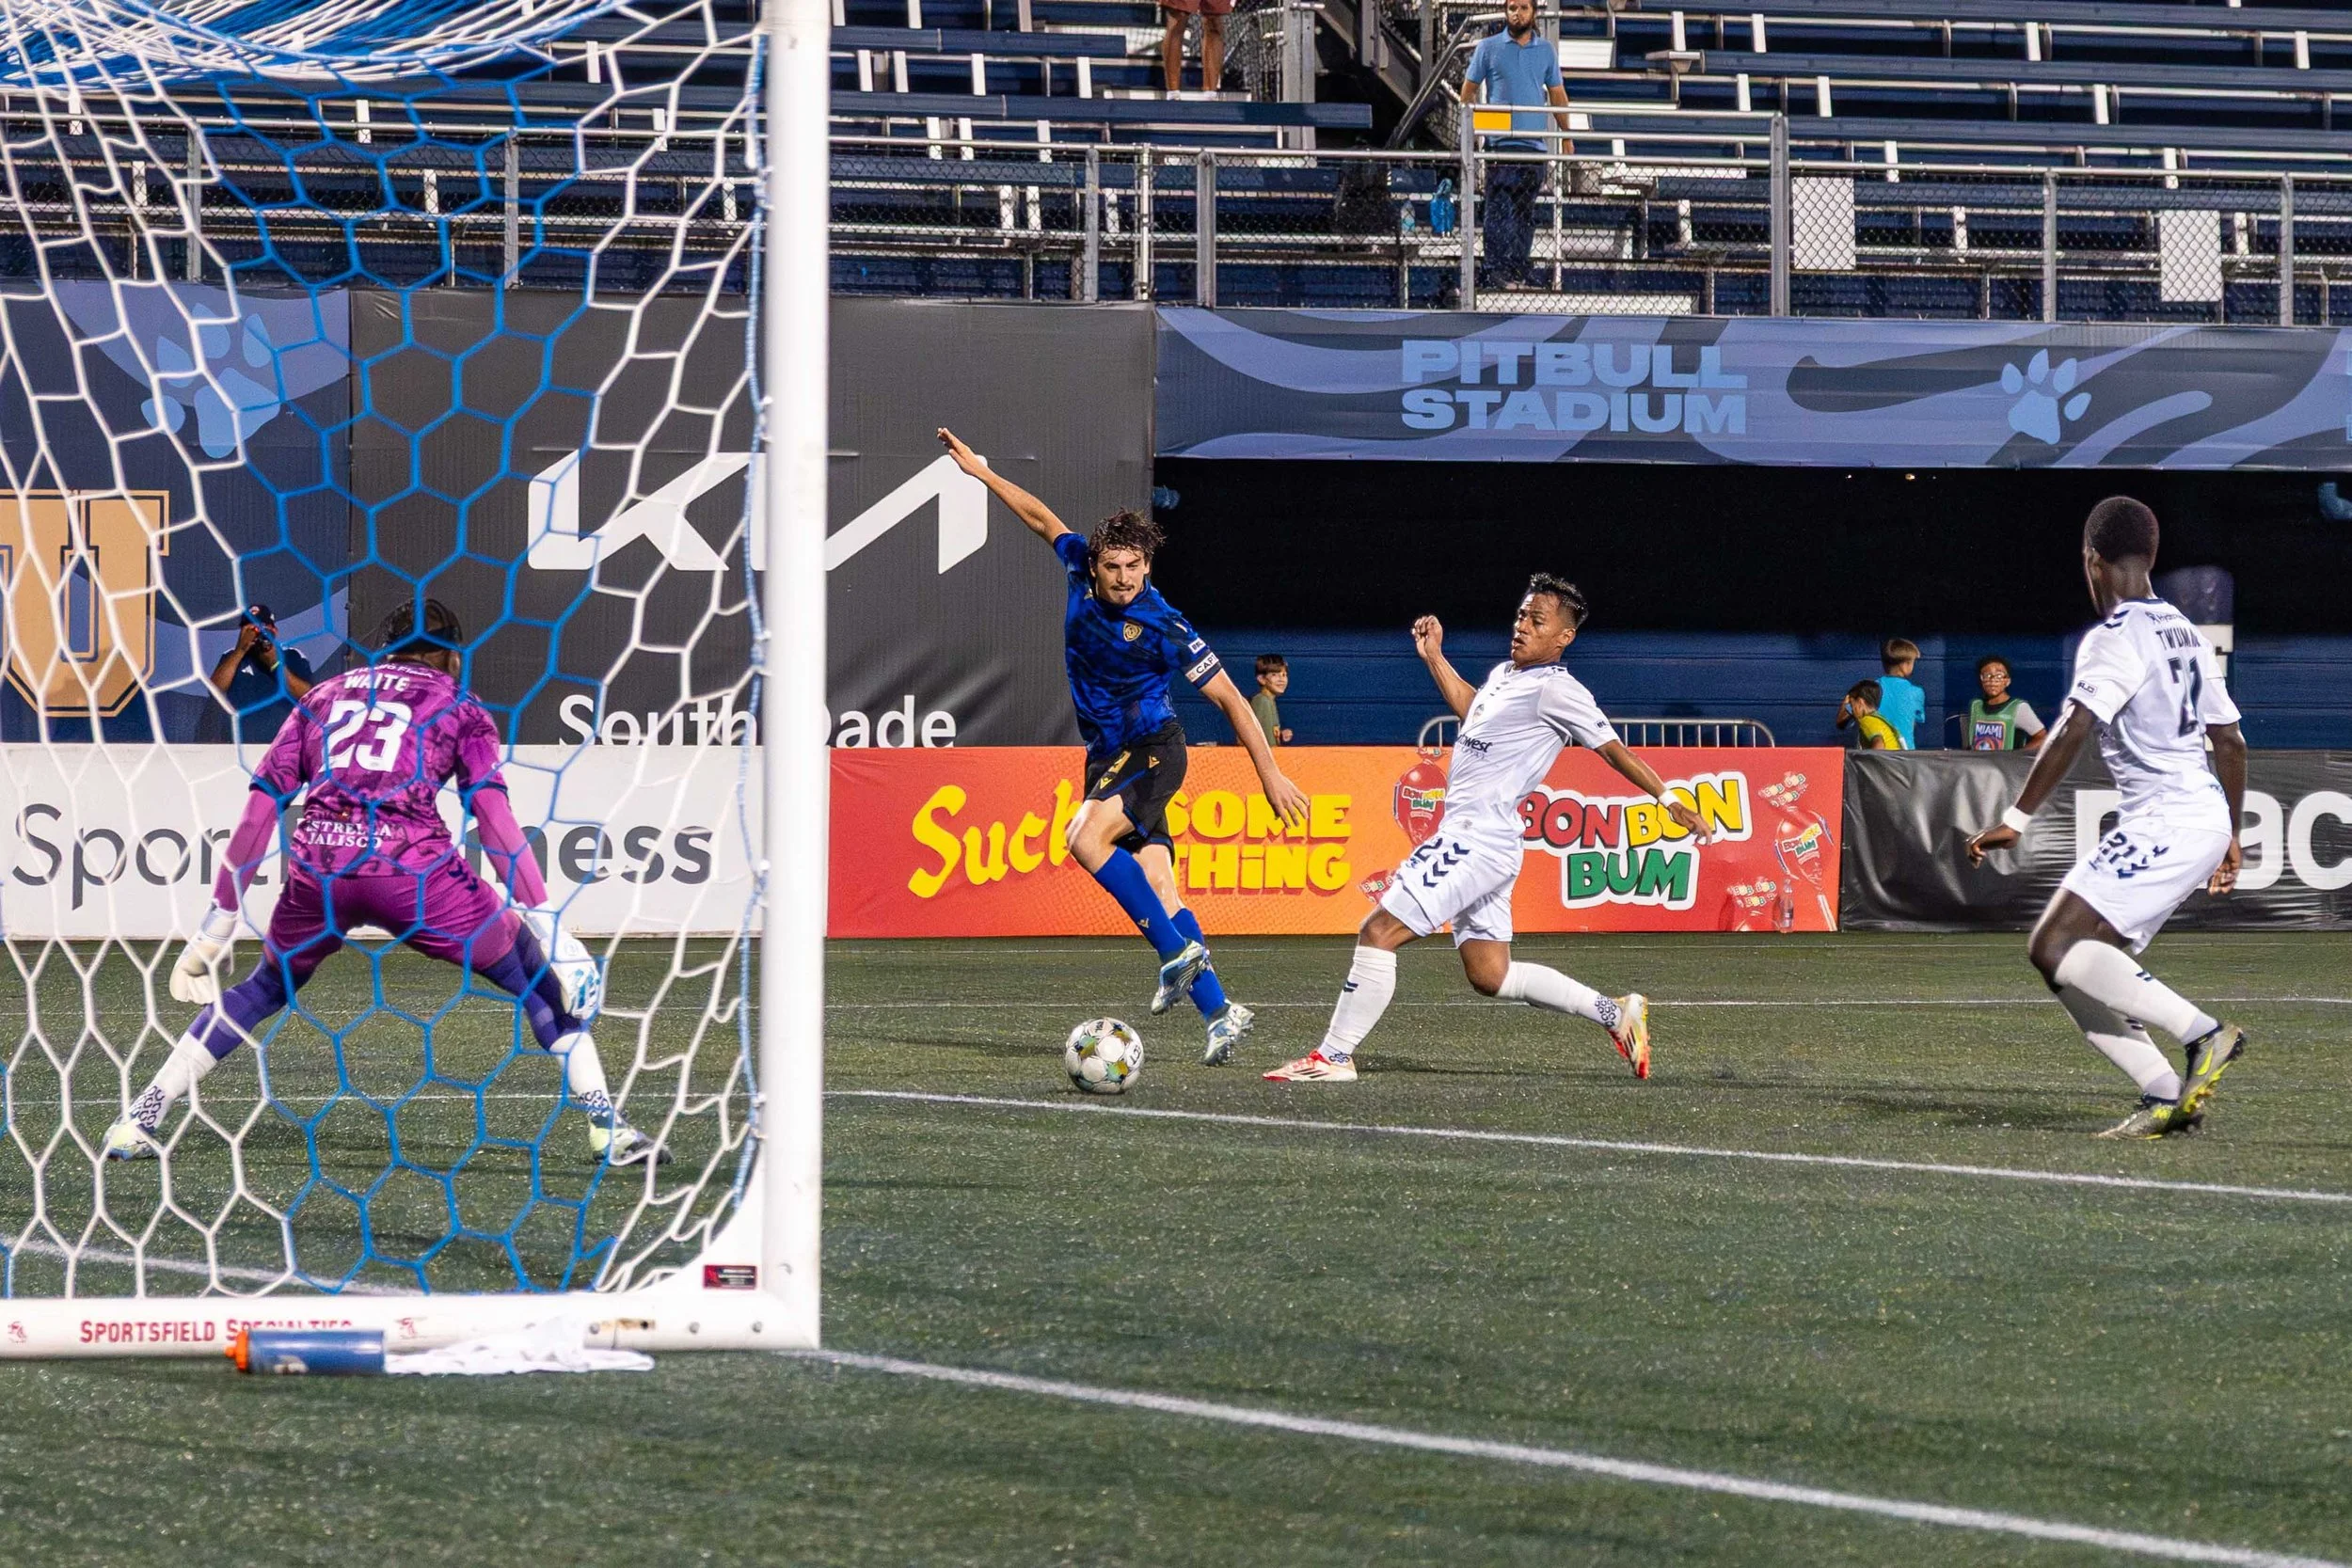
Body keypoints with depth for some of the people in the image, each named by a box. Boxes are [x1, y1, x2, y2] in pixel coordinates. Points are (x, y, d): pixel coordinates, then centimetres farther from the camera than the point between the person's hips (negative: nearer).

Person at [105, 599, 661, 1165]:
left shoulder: (322, 697, 27)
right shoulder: (459, 708, 18)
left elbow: (260, 810, 20)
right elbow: (494, 814, 3)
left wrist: (220, 920, 23)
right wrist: (545, 922, -2)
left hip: (316, 864, 3)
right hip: (410, 863, -3)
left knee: (264, 988, 28)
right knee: (541, 979, 12)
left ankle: (137, 1122, 23)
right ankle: (606, 1127, 1)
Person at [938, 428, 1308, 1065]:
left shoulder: (1163, 627, -20)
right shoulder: (1082, 569, -6)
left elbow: (1230, 699, -15)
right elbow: (1043, 518, 13)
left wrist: (1270, 775, -16)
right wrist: (981, 471, 17)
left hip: (1151, 750, -6)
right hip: (1106, 755, 6)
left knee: (1086, 838, -30)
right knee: (1153, 882, -4)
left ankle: (1179, 950, -24)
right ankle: (1220, 1012, -5)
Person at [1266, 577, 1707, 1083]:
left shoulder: (1555, 690, -9)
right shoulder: (1503, 676, 17)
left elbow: (1613, 748, -7)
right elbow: (1469, 708, 38)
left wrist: (1668, 799, -7)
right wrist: (1434, 657, 35)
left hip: (1478, 841, -10)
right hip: (1469, 837, 10)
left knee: (1380, 931, -12)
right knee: (1490, 975, 11)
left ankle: (1333, 1056, -8)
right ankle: (1616, 1013, 18)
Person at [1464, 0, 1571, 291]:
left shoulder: (1546, 50, 12)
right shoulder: (1488, 48, 5)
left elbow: (1557, 94, 16)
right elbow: (1469, 89, 8)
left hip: (1535, 143, 3)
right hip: (1500, 142, -3)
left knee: (1525, 212, 4)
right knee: (1499, 209, -8)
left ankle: (1518, 270, 8)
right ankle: (1497, 270, -9)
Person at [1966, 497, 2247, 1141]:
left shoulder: (2115, 639, -11)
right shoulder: (2183, 633, 17)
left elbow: (2071, 731, -23)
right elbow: (2231, 742, 23)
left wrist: (2016, 820, -22)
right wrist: (2229, 838, 32)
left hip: (2165, 823, -10)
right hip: (2204, 820, 10)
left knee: (2056, 948, -18)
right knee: (2082, 967, 9)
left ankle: (2204, 1034, -23)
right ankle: (2167, 1098, -2)